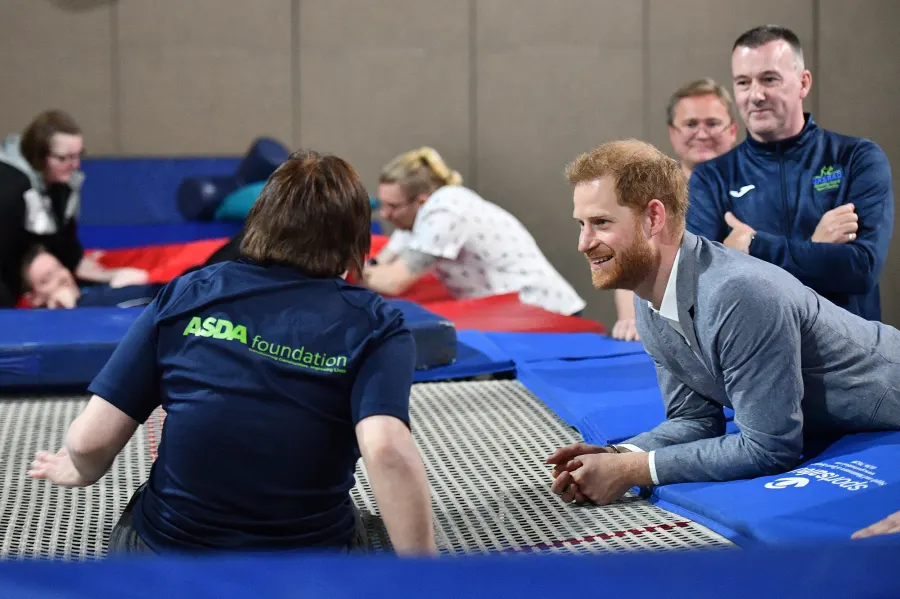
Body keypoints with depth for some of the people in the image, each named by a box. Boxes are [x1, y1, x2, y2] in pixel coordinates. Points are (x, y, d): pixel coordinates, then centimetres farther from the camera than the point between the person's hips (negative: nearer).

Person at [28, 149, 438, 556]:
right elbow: (388, 452, -25)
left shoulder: (184, 294, -1)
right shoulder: (373, 324, -6)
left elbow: (91, 441, -3)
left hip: (168, 546, 2)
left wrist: (78, 471, 20)